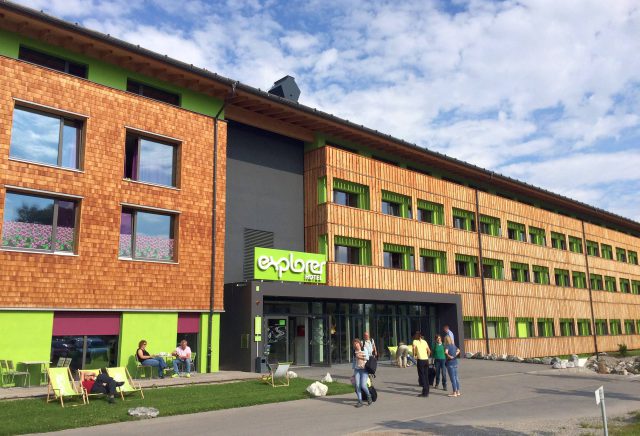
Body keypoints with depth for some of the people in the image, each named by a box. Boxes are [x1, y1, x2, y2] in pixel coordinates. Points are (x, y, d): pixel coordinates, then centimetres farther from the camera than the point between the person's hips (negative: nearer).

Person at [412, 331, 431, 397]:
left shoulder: (415, 341, 1)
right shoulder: (424, 341, 15)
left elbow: (414, 347, -17)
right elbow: (429, 350, 14)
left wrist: (414, 355, -4)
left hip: (420, 360, -5)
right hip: (426, 359, 5)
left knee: (421, 376, 0)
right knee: (426, 376, 14)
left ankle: (425, 392, -3)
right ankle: (427, 392, 20)